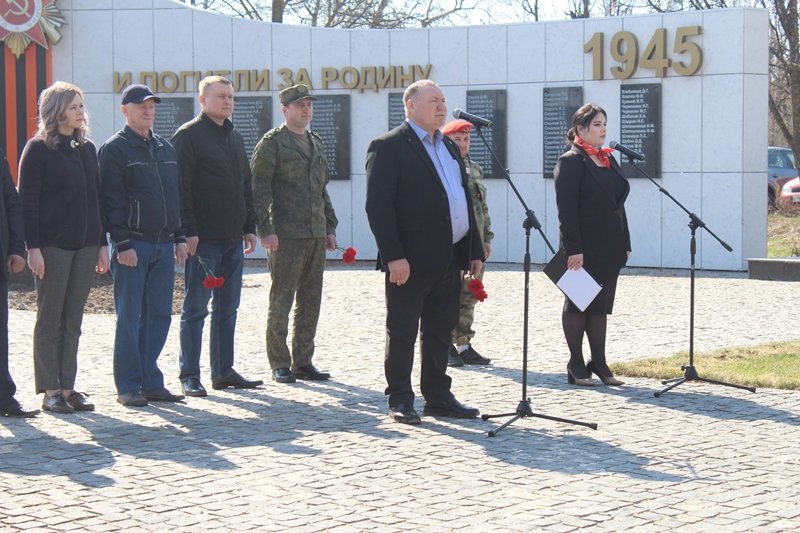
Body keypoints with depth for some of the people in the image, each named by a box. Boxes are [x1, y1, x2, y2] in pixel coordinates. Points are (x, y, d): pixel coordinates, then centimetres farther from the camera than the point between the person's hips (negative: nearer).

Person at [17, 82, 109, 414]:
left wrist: (102, 243, 11)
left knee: (73, 321, 8)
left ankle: (68, 387, 12)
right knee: (50, 320, 1)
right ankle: (50, 392, 5)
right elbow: (27, 200, -8)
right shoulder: (38, 149, -5)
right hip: (52, 246, -6)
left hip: (85, 246, 6)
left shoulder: (87, 149, 14)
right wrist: (33, 247, -14)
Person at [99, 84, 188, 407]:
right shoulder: (115, 149, -4)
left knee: (159, 315, 7)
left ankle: (151, 382, 14)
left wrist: (180, 238, 12)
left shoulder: (165, 149, 16)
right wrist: (122, 243, -16)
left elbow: (177, 195, 20)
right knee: (130, 317, -3)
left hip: (164, 246, 6)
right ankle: (128, 386, 2)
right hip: (132, 244, -6)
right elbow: (112, 201, -10)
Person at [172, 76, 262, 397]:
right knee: (196, 308, -2)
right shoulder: (189, 135, -6)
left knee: (227, 309, 11)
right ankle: (189, 376, 2)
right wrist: (189, 231, -18)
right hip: (203, 238, -7)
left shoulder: (234, 138, 18)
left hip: (233, 238, 8)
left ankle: (224, 371, 18)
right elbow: (181, 187, -13)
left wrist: (249, 227, 15)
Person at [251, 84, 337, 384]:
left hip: (316, 235, 7)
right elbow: (258, 188, -10)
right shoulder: (272, 142, -5)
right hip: (286, 236, -7)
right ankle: (280, 364, 4)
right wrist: (265, 230, -17)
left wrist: (330, 227, 18)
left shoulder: (316, 143, 18)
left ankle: (303, 362, 16)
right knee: (281, 301, -3)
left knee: (310, 301, 9)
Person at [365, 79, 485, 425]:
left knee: (440, 331, 13)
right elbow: (378, 205, -14)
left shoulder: (449, 148, 19)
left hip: (449, 259, 8)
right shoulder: (389, 147, -7)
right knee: (403, 332, 1)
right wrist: (393, 255, -20)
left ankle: (438, 397, 22)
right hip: (410, 261, -8)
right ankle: (400, 400, 9)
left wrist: (475, 250, 14)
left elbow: (464, 201, 22)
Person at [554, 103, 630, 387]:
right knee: (578, 304, 2)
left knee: (601, 306, 10)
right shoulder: (570, 161, -9)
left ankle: (599, 363, 15)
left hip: (609, 249, 8)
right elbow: (566, 209, -15)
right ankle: (576, 366, 9)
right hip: (583, 249, -8)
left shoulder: (609, 159, 15)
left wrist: (625, 243, 12)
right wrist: (573, 249, -21)